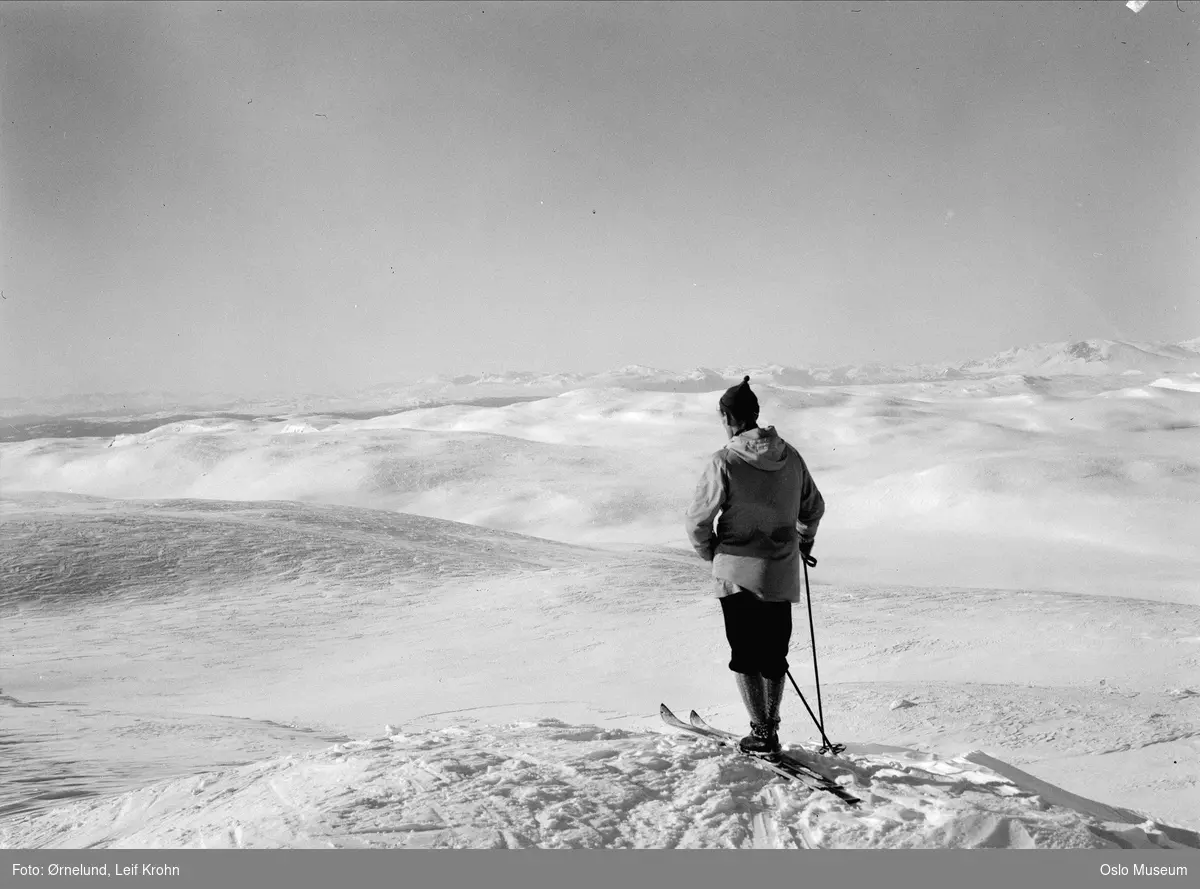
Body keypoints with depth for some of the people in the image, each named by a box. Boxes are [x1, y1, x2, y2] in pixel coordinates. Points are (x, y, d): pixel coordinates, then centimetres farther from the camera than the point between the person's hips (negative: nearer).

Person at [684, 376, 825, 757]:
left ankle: (761, 731, 6)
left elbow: (698, 519, -12)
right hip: (782, 575, 4)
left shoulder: (724, 462, -15)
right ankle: (770, 727, 22)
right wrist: (805, 539, 32)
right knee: (774, 654, 15)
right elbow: (814, 506, 13)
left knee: (745, 654, 7)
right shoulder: (790, 456, 1)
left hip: (737, 572, -4)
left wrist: (710, 552, 8)